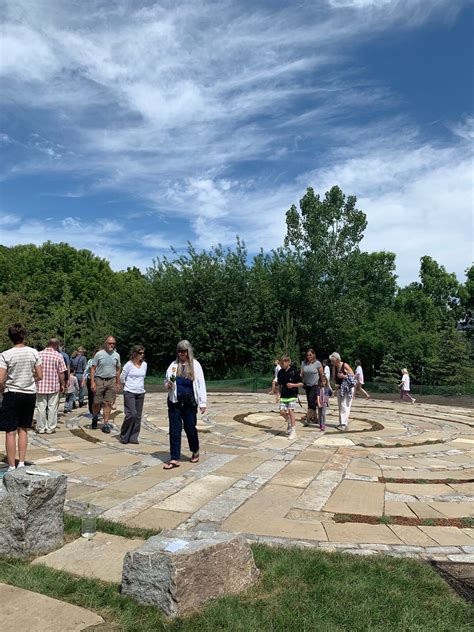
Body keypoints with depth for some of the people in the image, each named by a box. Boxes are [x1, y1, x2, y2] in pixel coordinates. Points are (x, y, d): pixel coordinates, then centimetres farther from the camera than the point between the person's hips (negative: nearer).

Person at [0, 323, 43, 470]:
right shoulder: (34, 352, -3)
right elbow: (40, 376, -1)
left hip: (12, 394, -3)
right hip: (30, 394, 3)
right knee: (23, 429, 16)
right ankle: (21, 463, 20)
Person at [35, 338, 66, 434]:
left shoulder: (39, 354, 0)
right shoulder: (58, 356, -7)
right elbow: (61, 372, -6)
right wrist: (62, 384, 5)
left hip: (40, 386, 2)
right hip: (54, 386, -2)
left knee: (41, 407, 9)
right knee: (52, 407, 6)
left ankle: (40, 428, 15)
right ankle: (50, 428, 11)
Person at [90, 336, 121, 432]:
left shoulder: (117, 355, 8)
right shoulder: (99, 354, -2)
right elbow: (93, 368, -2)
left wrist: (118, 383, 11)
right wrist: (92, 382, -9)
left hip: (111, 381, 2)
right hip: (99, 380, -2)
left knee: (108, 403, 3)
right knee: (96, 402, 3)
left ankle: (105, 424, 9)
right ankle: (95, 418, 31)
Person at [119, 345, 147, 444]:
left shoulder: (144, 364, 6)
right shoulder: (129, 364, -9)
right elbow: (122, 378, 0)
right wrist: (128, 385, 11)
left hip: (140, 393, 5)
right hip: (129, 393, -5)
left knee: (138, 416, 4)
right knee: (131, 414, -12)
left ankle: (133, 437, 14)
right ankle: (123, 437, 5)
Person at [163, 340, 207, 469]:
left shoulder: (195, 365, -4)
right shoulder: (174, 364, 4)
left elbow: (201, 384, -5)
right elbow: (166, 380, 14)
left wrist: (203, 403, -9)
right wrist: (168, 384, -10)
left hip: (189, 403, -2)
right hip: (175, 402, 2)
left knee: (190, 428, 9)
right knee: (174, 430, 2)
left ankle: (195, 452, 34)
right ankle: (174, 459, 9)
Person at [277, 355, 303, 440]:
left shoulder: (294, 372, -9)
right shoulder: (280, 372, 5)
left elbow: (301, 384, -5)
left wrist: (293, 385, -20)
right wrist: (279, 393, 12)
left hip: (292, 395, -5)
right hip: (283, 396, 5)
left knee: (290, 411, -9)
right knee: (282, 412, -3)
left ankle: (293, 432, 0)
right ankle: (289, 422, 28)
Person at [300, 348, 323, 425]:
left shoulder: (317, 363, -8)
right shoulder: (303, 363, 4)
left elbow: (322, 375, -2)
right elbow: (301, 374, 6)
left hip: (315, 385, -5)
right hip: (307, 385, 5)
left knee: (311, 401, -13)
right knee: (311, 402, 10)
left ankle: (308, 419, -10)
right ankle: (314, 417, 22)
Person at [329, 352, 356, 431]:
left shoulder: (345, 365, -15)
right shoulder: (335, 367, 3)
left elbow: (353, 375, -13)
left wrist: (344, 376, -22)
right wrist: (336, 384, -5)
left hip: (348, 389, -7)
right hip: (340, 388, 7)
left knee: (345, 406, -11)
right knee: (340, 406, 11)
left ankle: (344, 424, -11)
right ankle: (341, 423, 20)